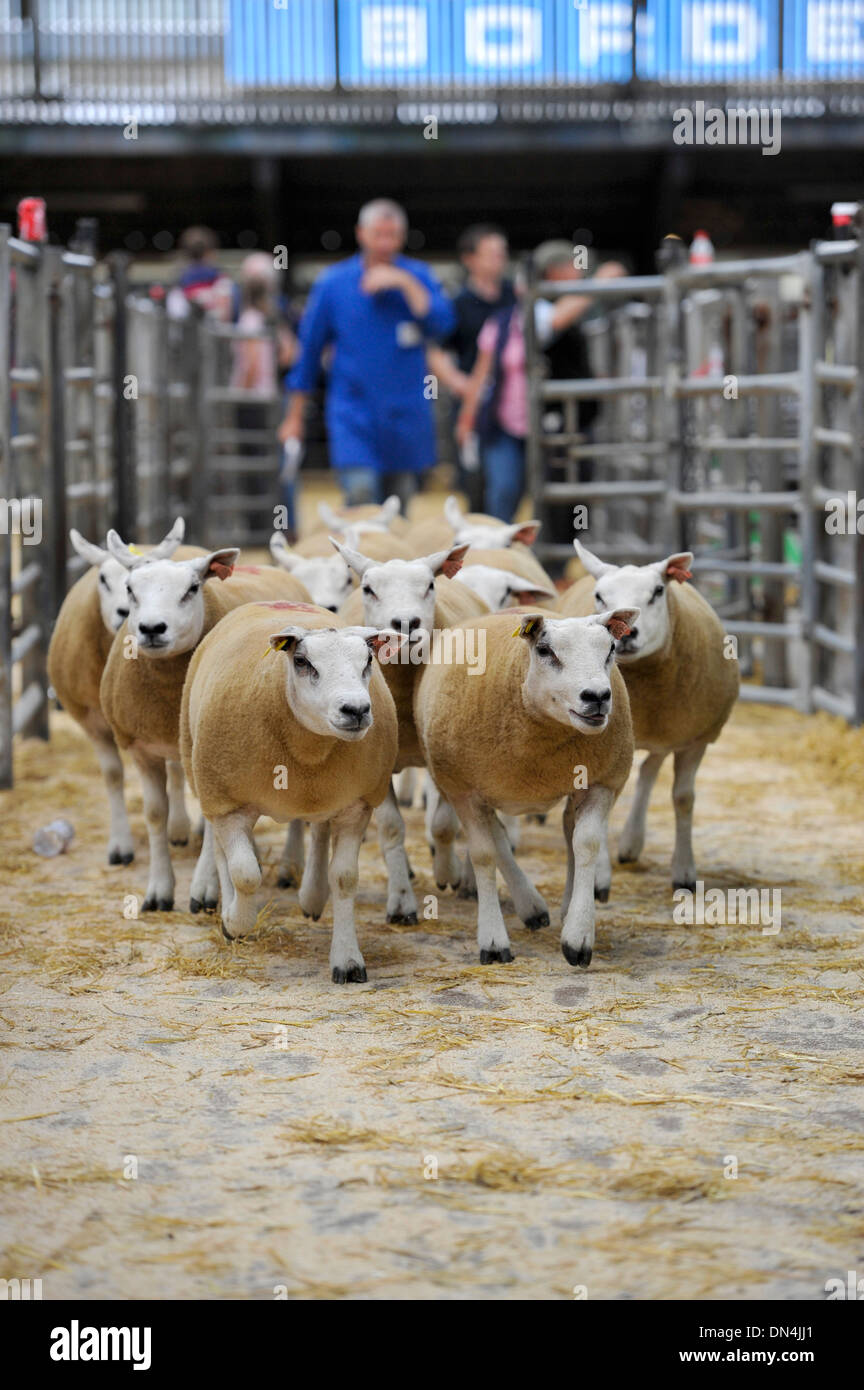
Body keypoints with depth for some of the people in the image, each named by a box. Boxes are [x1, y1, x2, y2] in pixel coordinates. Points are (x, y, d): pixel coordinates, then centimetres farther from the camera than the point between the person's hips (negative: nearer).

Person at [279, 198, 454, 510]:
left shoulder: (417, 277, 5)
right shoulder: (333, 283, 3)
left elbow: (442, 325, -9)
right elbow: (310, 347, 9)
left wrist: (407, 285, -16)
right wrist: (295, 415, 11)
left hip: (406, 413, 2)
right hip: (353, 412, -2)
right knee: (360, 497, -18)